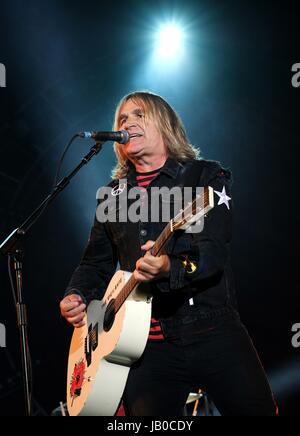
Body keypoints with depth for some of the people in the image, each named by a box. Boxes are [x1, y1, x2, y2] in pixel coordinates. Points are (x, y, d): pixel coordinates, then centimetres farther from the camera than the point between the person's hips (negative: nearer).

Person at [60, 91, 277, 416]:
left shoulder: (206, 176, 2)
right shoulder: (113, 196, 16)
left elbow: (214, 252, -12)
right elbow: (96, 263, 22)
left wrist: (169, 268, -32)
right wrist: (76, 296, 1)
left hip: (213, 332, -2)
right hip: (146, 344, 3)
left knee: (256, 409, -5)